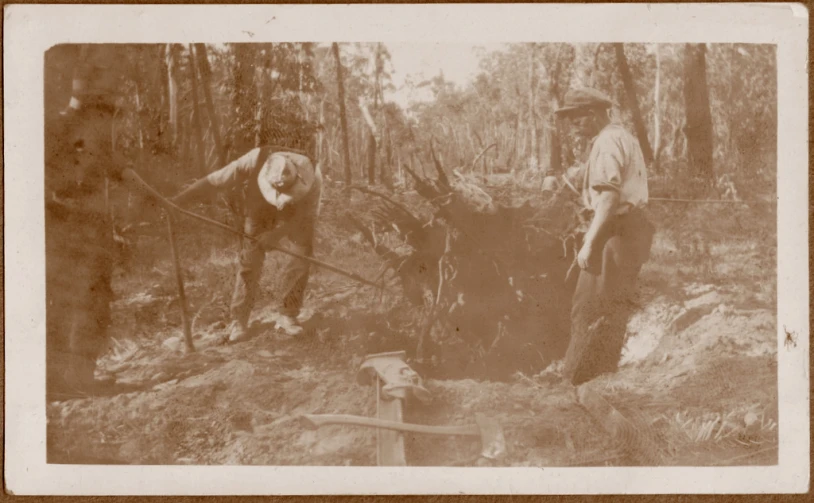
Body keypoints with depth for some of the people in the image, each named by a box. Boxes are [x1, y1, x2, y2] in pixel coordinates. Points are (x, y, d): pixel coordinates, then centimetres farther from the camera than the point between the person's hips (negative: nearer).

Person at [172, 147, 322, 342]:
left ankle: (287, 315, 3)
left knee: (302, 257, -12)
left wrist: (278, 233, -38)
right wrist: (177, 200, -35)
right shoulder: (254, 161, -40)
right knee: (250, 259, -11)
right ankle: (239, 321, -5)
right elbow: (213, 181, -33)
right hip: (260, 208, 0)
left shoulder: (312, 177, -38)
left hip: (296, 213, 0)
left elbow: (308, 215, -27)